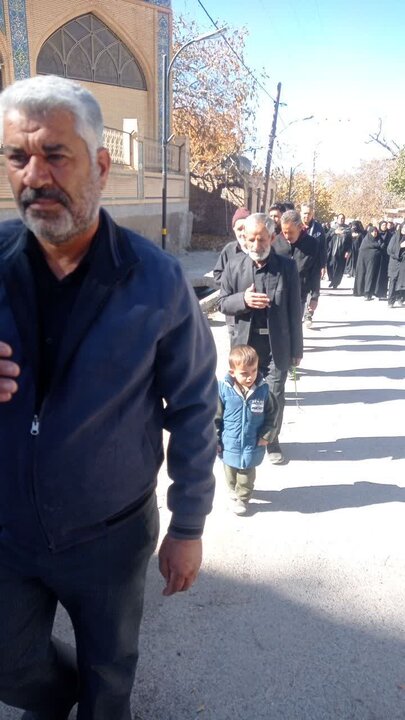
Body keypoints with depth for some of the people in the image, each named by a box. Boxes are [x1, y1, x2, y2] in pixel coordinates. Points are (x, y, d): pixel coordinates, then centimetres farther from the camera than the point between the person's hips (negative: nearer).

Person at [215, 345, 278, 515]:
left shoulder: (263, 390, -15)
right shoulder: (224, 390, -19)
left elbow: (271, 414, -1)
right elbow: (215, 417, -9)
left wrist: (266, 436, -5)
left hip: (252, 446, 0)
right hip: (230, 445, 1)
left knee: (247, 476, 16)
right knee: (230, 473, 24)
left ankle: (242, 498, 39)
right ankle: (233, 491, 50)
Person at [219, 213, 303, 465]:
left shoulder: (288, 267, -5)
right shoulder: (234, 268, -3)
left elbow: (294, 310, -3)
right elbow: (223, 304, 2)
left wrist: (296, 349, -2)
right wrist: (243, 299, -20)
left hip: (277, 344, -1)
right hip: (245, 344, 1)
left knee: (275, 396, 8)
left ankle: (272, 442, 28)